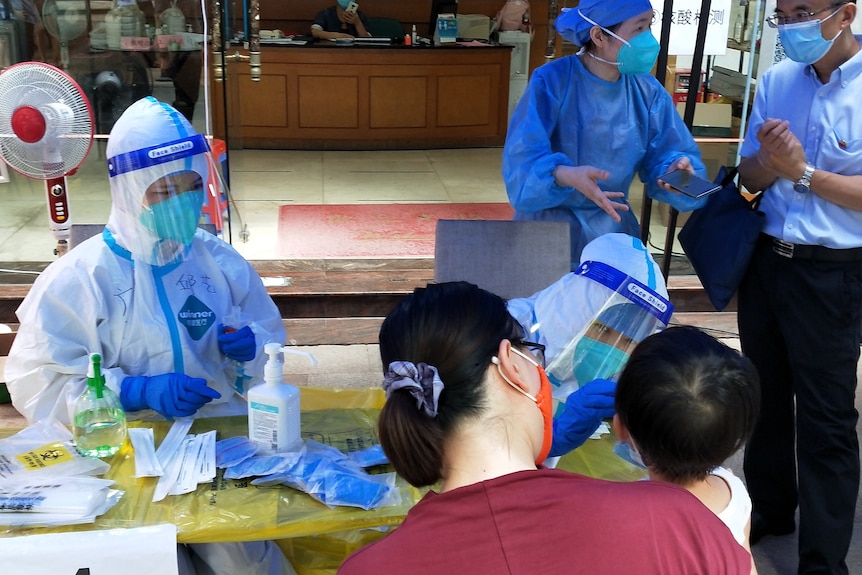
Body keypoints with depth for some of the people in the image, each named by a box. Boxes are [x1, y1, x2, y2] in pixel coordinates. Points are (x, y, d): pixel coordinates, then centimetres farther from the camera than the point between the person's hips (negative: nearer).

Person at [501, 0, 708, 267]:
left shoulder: (649, 91, -1)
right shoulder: (551, 81, -14)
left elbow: (662, 155, 0)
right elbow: (524, 161, -22)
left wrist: (675, 169, -24)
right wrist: (567, 175, -41)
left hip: (613, 227, 4)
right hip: (549, 224, -4)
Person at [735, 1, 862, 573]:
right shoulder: (775, 82, 1)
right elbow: (752, 178, 5)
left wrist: (803, 171, -20)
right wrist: (770, 160, -15)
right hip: (767, 260, 6)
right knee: (766, 393, 20)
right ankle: (769, 507, 42)